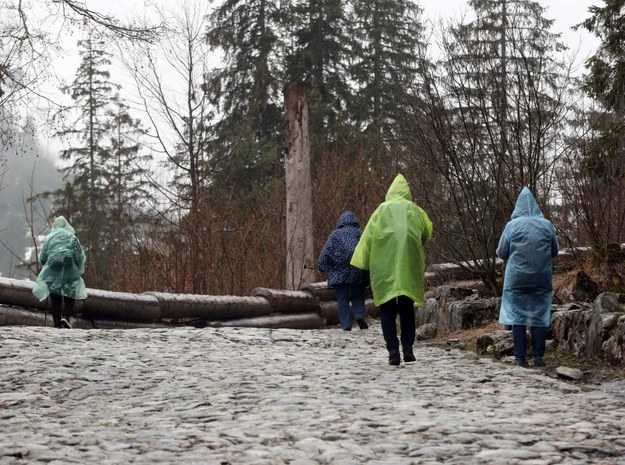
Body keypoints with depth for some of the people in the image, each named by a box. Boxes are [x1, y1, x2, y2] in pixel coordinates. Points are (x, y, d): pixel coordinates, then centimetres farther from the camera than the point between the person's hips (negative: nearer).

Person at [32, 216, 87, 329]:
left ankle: (57, 323, 1)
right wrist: (79, 269, 16)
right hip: (69, 270, -1)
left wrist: (45, 267, 29)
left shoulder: (48, 238, 9)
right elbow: (80, 256, 2)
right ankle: (66, 316, -17)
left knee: (55, 298, 6)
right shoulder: (72, 237, 5)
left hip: (52, 271, 1)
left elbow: (42, 258, 10)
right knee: (70, 296, 7)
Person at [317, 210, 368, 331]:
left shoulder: (335, 234, 8)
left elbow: (326, 252, 2)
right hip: (358, 272, 1)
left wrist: (321, 266, 7)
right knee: (358, 296, 14)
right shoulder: (359, 233, 9)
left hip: (339, 271, -1)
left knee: (342, 299, 2)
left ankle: (346, 323, -5)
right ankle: (360, 315, -9)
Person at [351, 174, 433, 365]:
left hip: (384, 267, -1)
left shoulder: (381, 210, 9)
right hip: (409, 269, 1)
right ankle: (407, 348, 2)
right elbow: (428, 231, 12)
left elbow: (367, 238, 3)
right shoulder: (414, 210, 11)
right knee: (407, 309, 13)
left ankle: (393, 351, -9)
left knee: (387, 311, 2)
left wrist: (364, 264, 4)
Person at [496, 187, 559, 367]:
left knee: (518, 316, 4)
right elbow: (555, 251, 11)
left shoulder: (512, 225, -6)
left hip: (517, 278, -1)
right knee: (539, 316, 6)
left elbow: (501, 253, 0)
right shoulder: (547, 225, 0)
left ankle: (520, 357, 2)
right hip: (542, 278, 1)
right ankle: (538, 356, 3)